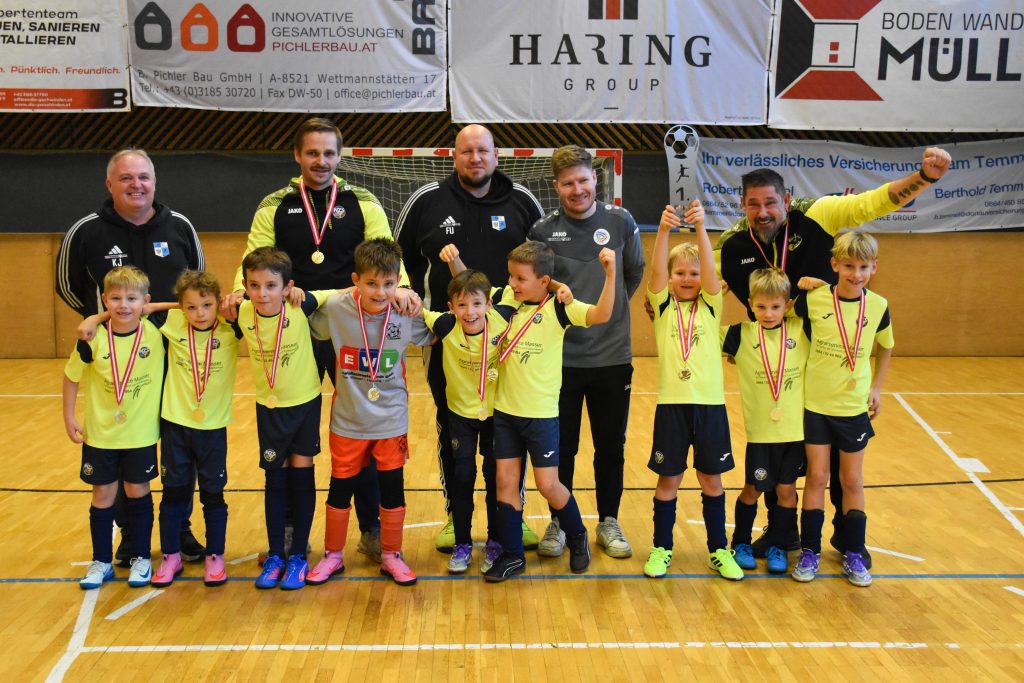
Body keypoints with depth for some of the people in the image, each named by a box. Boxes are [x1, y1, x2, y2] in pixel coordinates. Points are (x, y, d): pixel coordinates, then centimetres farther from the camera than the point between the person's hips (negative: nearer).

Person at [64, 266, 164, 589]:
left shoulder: (156, 333, -15)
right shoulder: (94, 339, -13)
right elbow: (72, 375, 0)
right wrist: (69, 417, 2)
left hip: (141, 433, 0)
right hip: (100, 432, 1)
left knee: (138, 491, 11)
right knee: (103, 495, 11)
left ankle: (141, 558, 26)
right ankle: (101, 561, 26)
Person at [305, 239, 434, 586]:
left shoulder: (407, 315, -13)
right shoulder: (335, 309, -14)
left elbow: (433, 337, 3)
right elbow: (305, 331, 3)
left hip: (392, 420, 0)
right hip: (347, 420, 0)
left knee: (393, 489, 10)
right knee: (340, 489, 14)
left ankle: (391, 556, 29)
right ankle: (332, 555, 33)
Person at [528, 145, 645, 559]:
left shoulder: (620, 222, -1)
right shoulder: (542, 230, -4)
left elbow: (635, 274, 11)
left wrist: (609, 310, 9)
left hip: (612, 356, 1)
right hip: (560, 358, -1)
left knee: (611, 446, 11)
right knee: (561, 447, 9)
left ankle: (609, 522, 28)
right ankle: (560, 522, 25)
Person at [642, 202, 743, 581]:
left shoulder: (710, 305, 5)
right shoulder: (663, 305, 4)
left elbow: (709, 267, -13)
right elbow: (656, 270, -14)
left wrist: (700, 228, -28)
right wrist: (663, 230, -30)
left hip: (710, 403, 1)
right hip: (672, 404, -1)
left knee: (712, 479, 11)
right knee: (668, 479, 8)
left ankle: (719, 550, 25)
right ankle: (662, 548, 23)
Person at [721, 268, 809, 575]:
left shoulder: (802, 331, -2)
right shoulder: (741, 335, -5)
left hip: (796, 428, 1)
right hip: (760, 430, -1)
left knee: (786, 489, 10)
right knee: (753, 489, 9)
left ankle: (777, 546, 26)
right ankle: (740, 543, 28)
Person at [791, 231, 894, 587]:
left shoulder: (878, 306, -6)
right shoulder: (813, 299, -12)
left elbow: (886, 347, 12)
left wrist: (877, 387, 9)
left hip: (854, 407, 1)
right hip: (816, 404, -1)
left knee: (852, 481, 10)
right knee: (816, 476, 5)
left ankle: (853, 554, 23)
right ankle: (810, 551, 18)